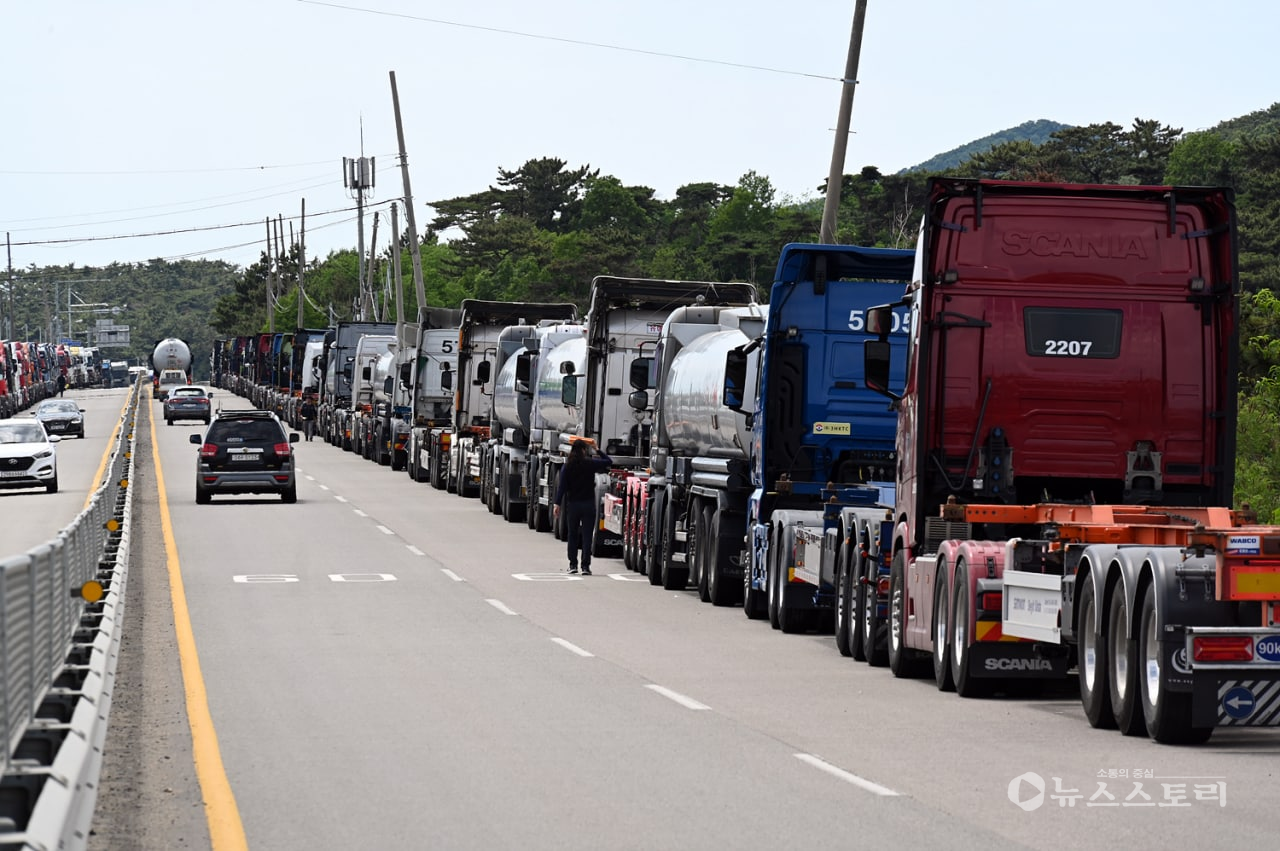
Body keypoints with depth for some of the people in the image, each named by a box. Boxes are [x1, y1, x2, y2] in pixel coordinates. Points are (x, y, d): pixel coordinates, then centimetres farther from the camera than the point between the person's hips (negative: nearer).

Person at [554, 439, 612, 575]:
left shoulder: (568, 466, -2)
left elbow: (562, 486, -4)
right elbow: (609, 461, 5)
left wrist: (558, 503, -2)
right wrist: (598, 450, 16)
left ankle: (573, 565, 14)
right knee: (587, 535, 0)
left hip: (572, 504, 2)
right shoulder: (590, 464, -7)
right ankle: (585, 566, -5)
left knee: (572, 535, 14)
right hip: (588, 503, -2)